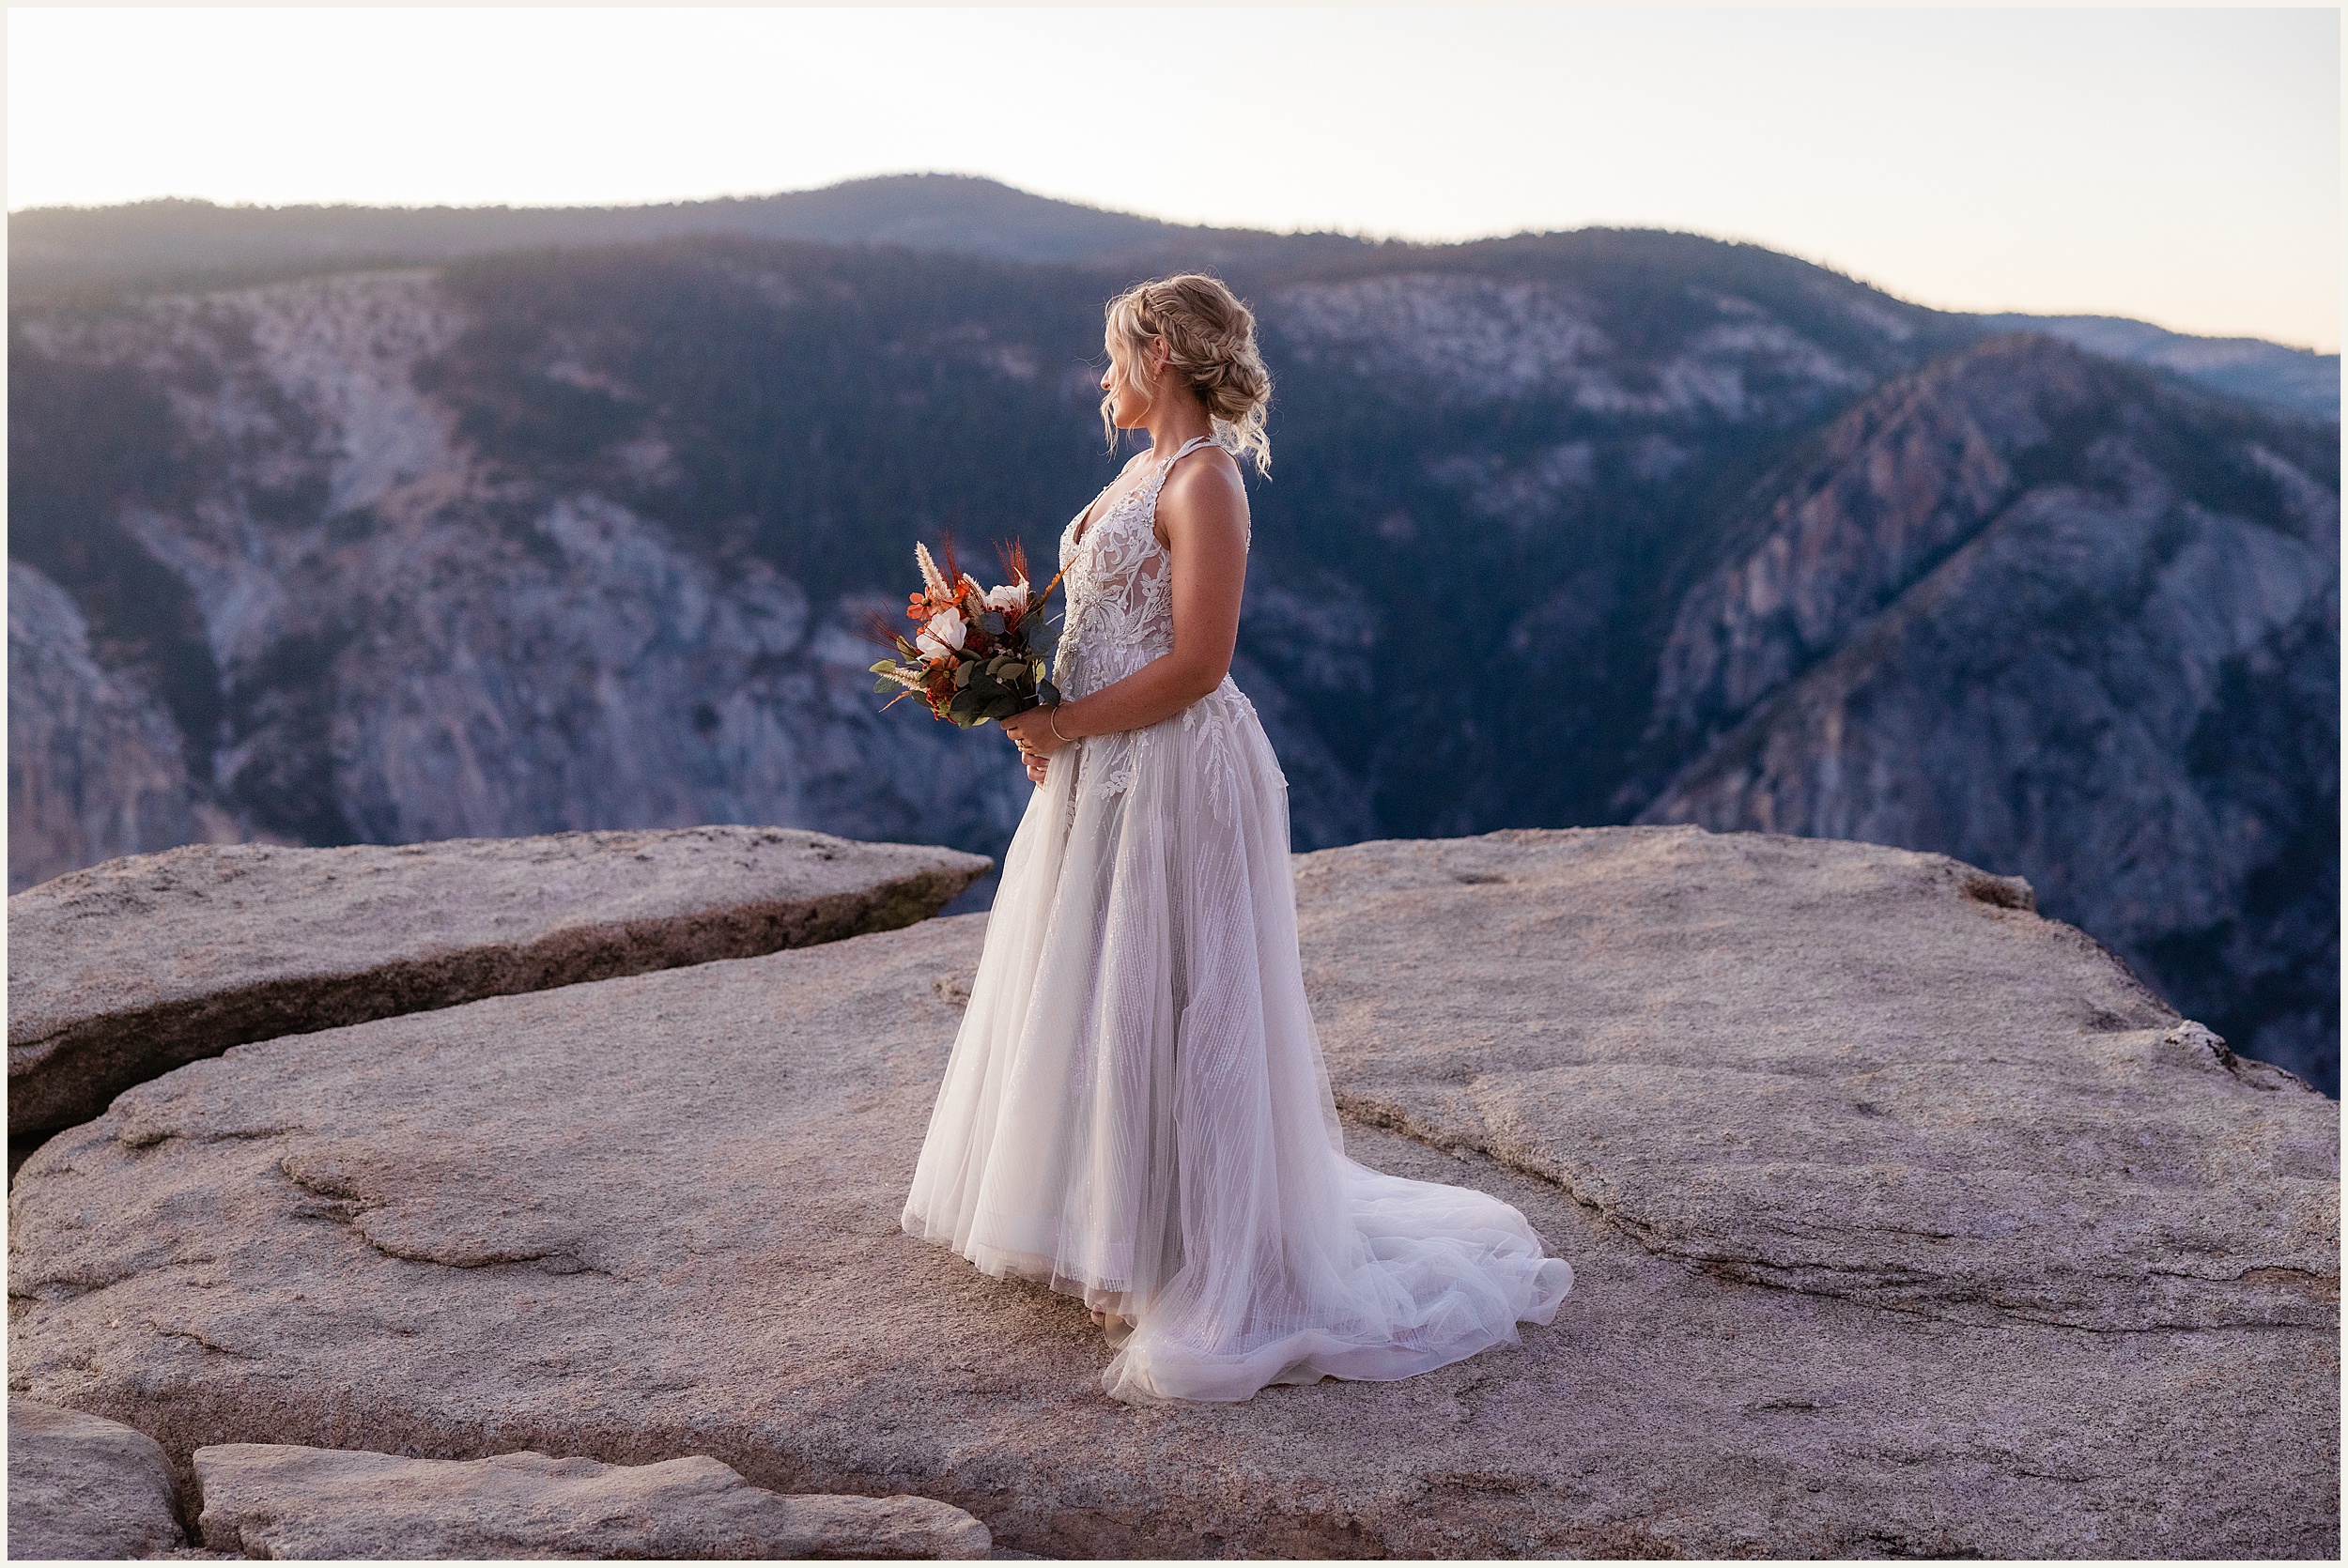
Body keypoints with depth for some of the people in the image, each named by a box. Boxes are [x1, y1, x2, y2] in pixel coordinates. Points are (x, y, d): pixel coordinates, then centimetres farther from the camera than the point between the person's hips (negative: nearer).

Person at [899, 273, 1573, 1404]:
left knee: (1158, 1006, -3)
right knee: (1096, 999, 16)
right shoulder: (1148, 471, 14)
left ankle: (1191, 1262, 10)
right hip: (1102, 772, 10)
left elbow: (1193, 664, -22)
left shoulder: (1204, 481, -16)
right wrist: (1045, 724, 4)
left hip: (1174, 780, -10)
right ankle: (1115, 1225, 31)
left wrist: (1066, 726, -16)